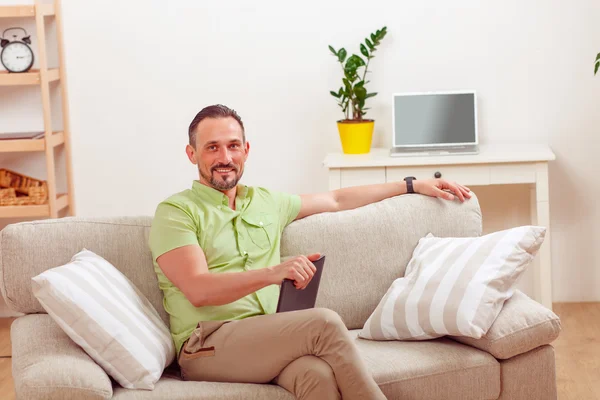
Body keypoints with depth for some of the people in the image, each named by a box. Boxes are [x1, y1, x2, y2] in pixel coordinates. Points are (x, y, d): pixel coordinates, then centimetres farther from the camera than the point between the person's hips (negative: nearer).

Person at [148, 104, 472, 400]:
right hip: (206, 346, -4)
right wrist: (273, 272, -25)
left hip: (269, 340, 5)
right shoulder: (175, 212, 2)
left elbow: (336, 200, 34)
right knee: (323, 323, -28)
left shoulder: (266, 201, 22)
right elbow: (198, 290, -11)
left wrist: (414, 186, 35)